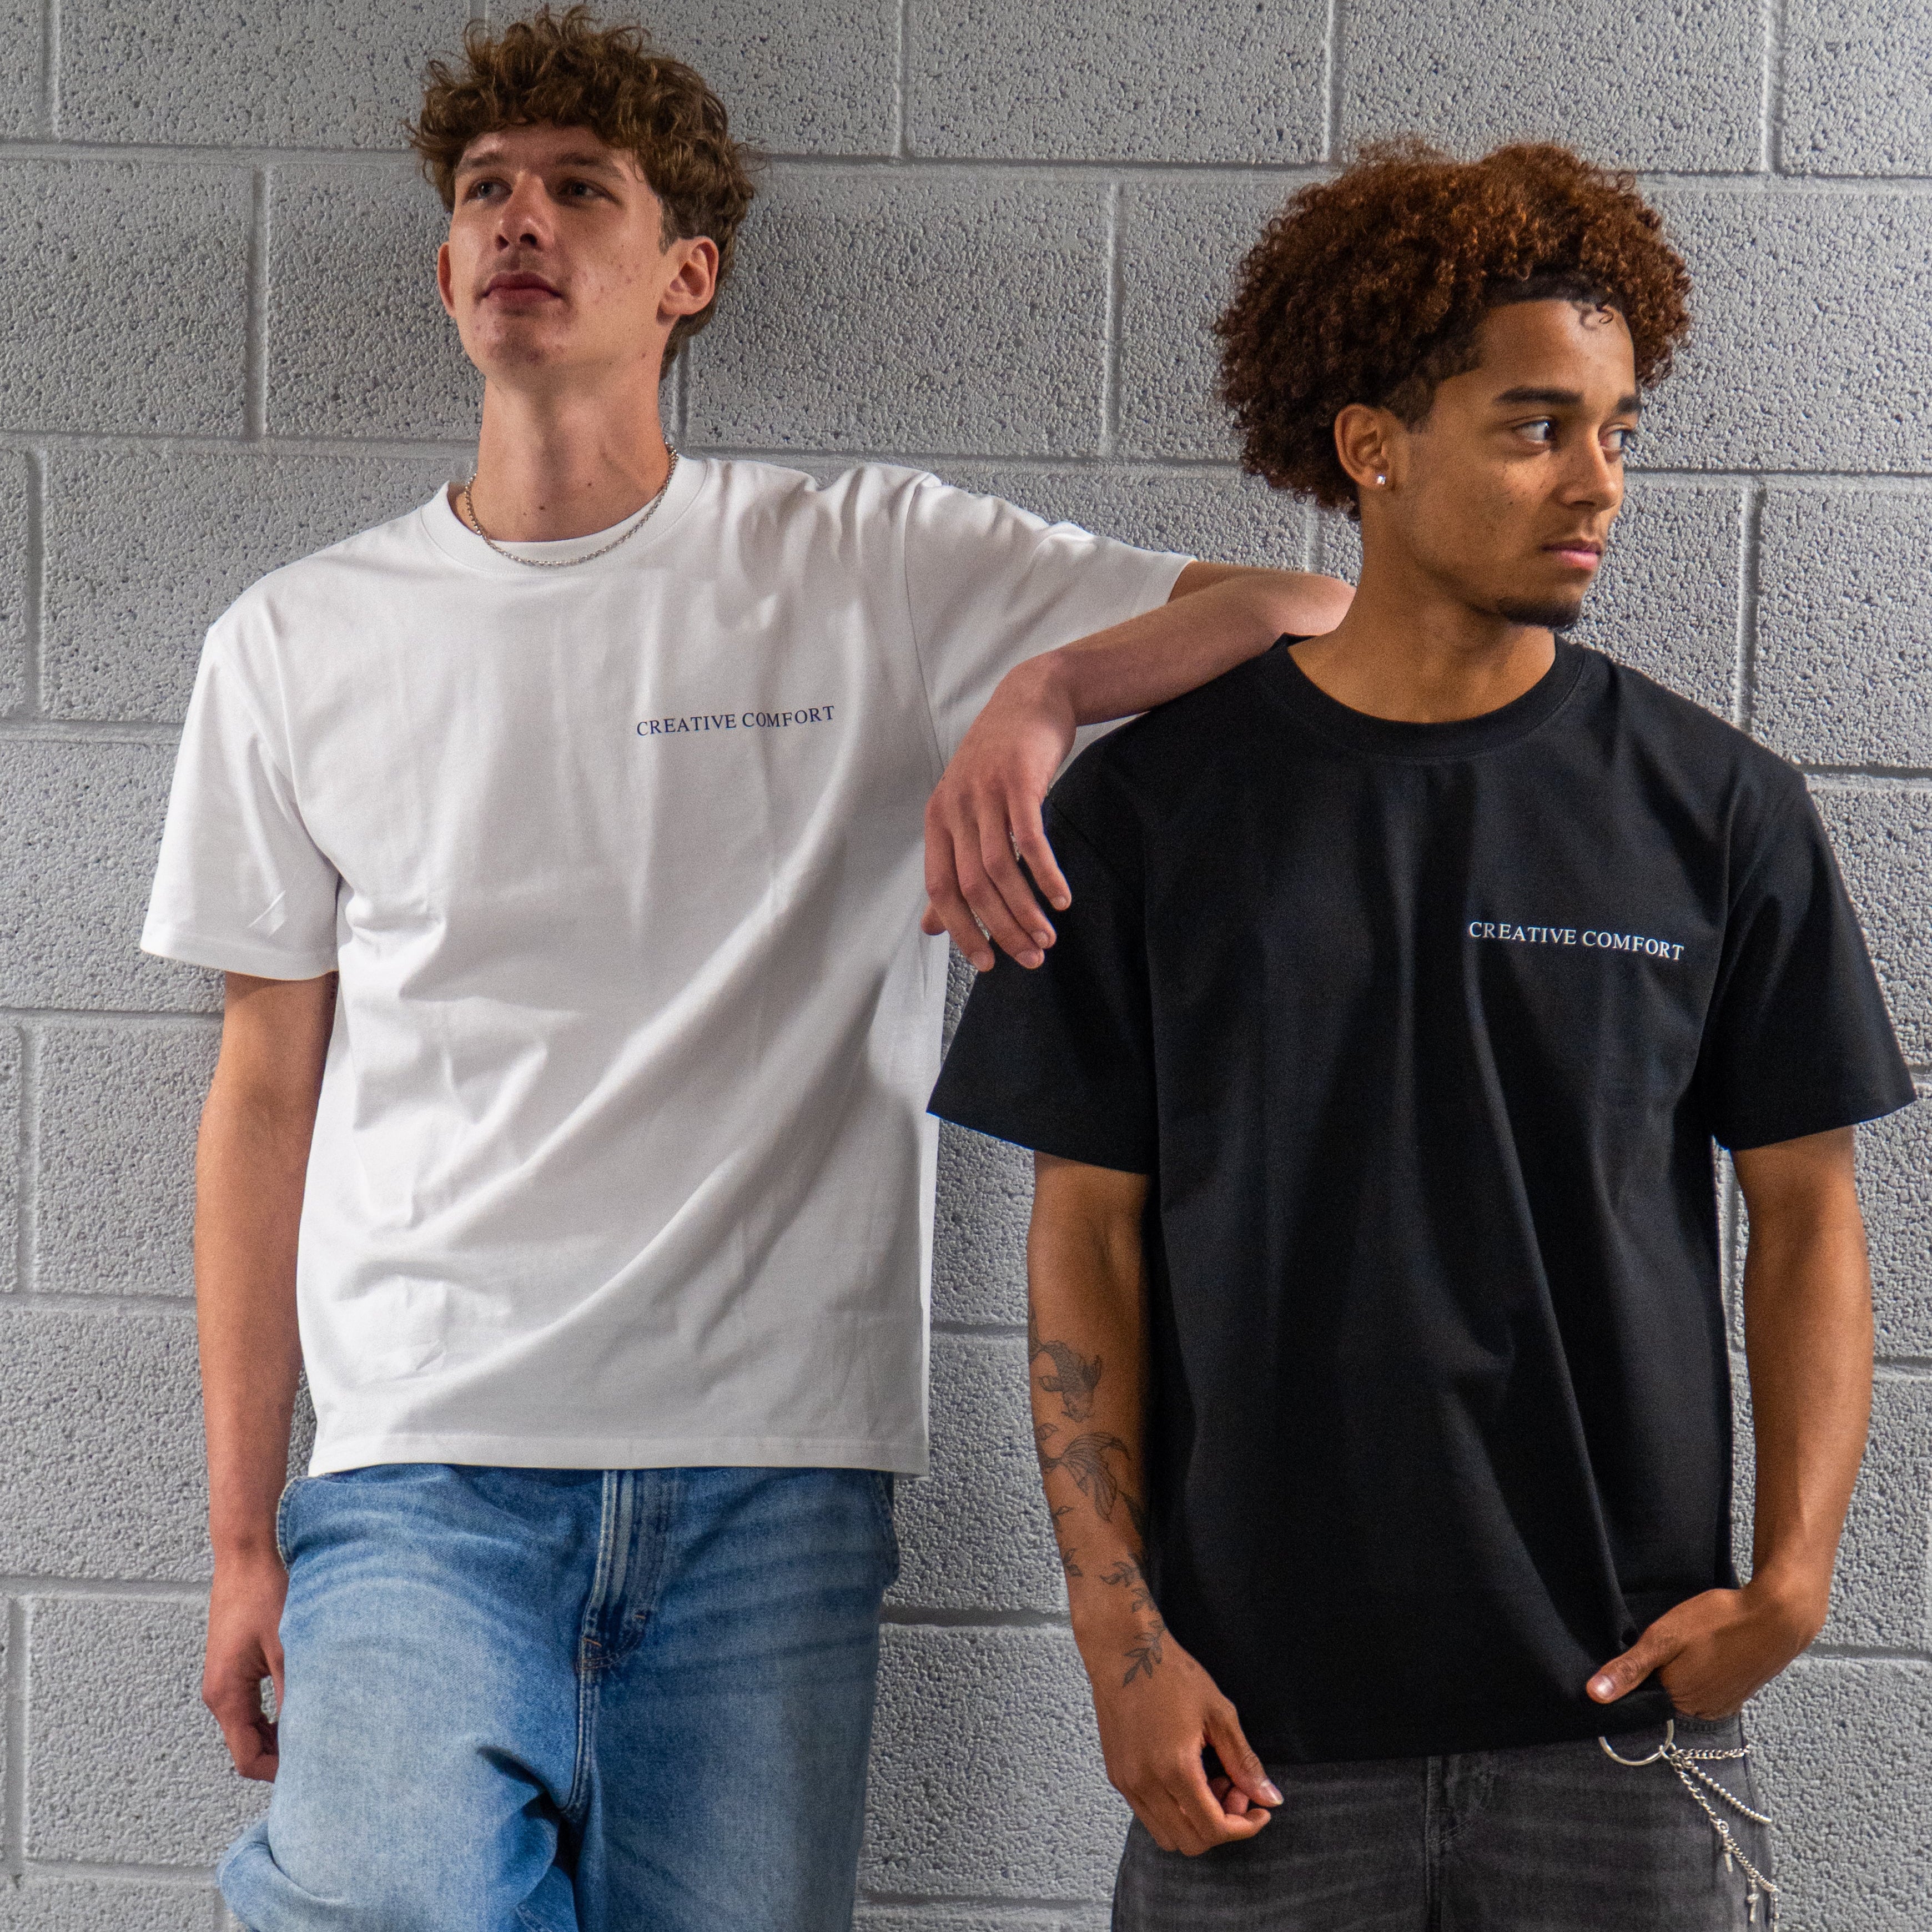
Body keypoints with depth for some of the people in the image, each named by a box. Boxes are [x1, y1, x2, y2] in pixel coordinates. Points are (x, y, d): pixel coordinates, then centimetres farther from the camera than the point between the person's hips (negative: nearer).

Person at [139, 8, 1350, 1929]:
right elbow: (268, 1093, 12)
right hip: (422, 1467, 0)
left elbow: (1317, 613, 0)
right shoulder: (300, 643, 10)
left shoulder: (868, 575, 4)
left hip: (768, 1475, 0)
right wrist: (242, 1535, 9)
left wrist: (1041, 690, -19)